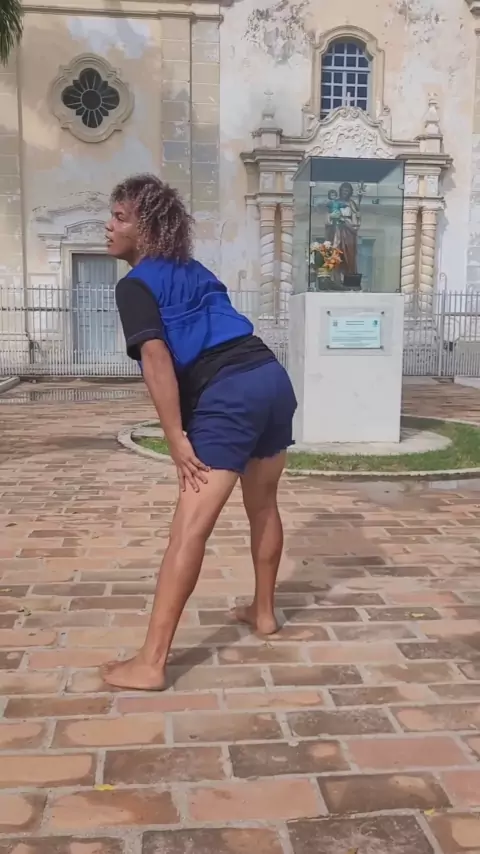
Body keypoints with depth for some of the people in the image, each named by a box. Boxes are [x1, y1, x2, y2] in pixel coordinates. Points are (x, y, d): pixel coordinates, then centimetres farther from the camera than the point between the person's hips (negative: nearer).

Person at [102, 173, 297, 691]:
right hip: (273, 378, 8)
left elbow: (155, 357, -12)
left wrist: (176, 438, -12)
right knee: (263, 504, 24)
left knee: (189, 529, -8)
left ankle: (150, 663, -5)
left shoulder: (135, 284, 2)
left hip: (227, 397, -8)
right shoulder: (194, 272, 25)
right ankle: (263, 612, 40)